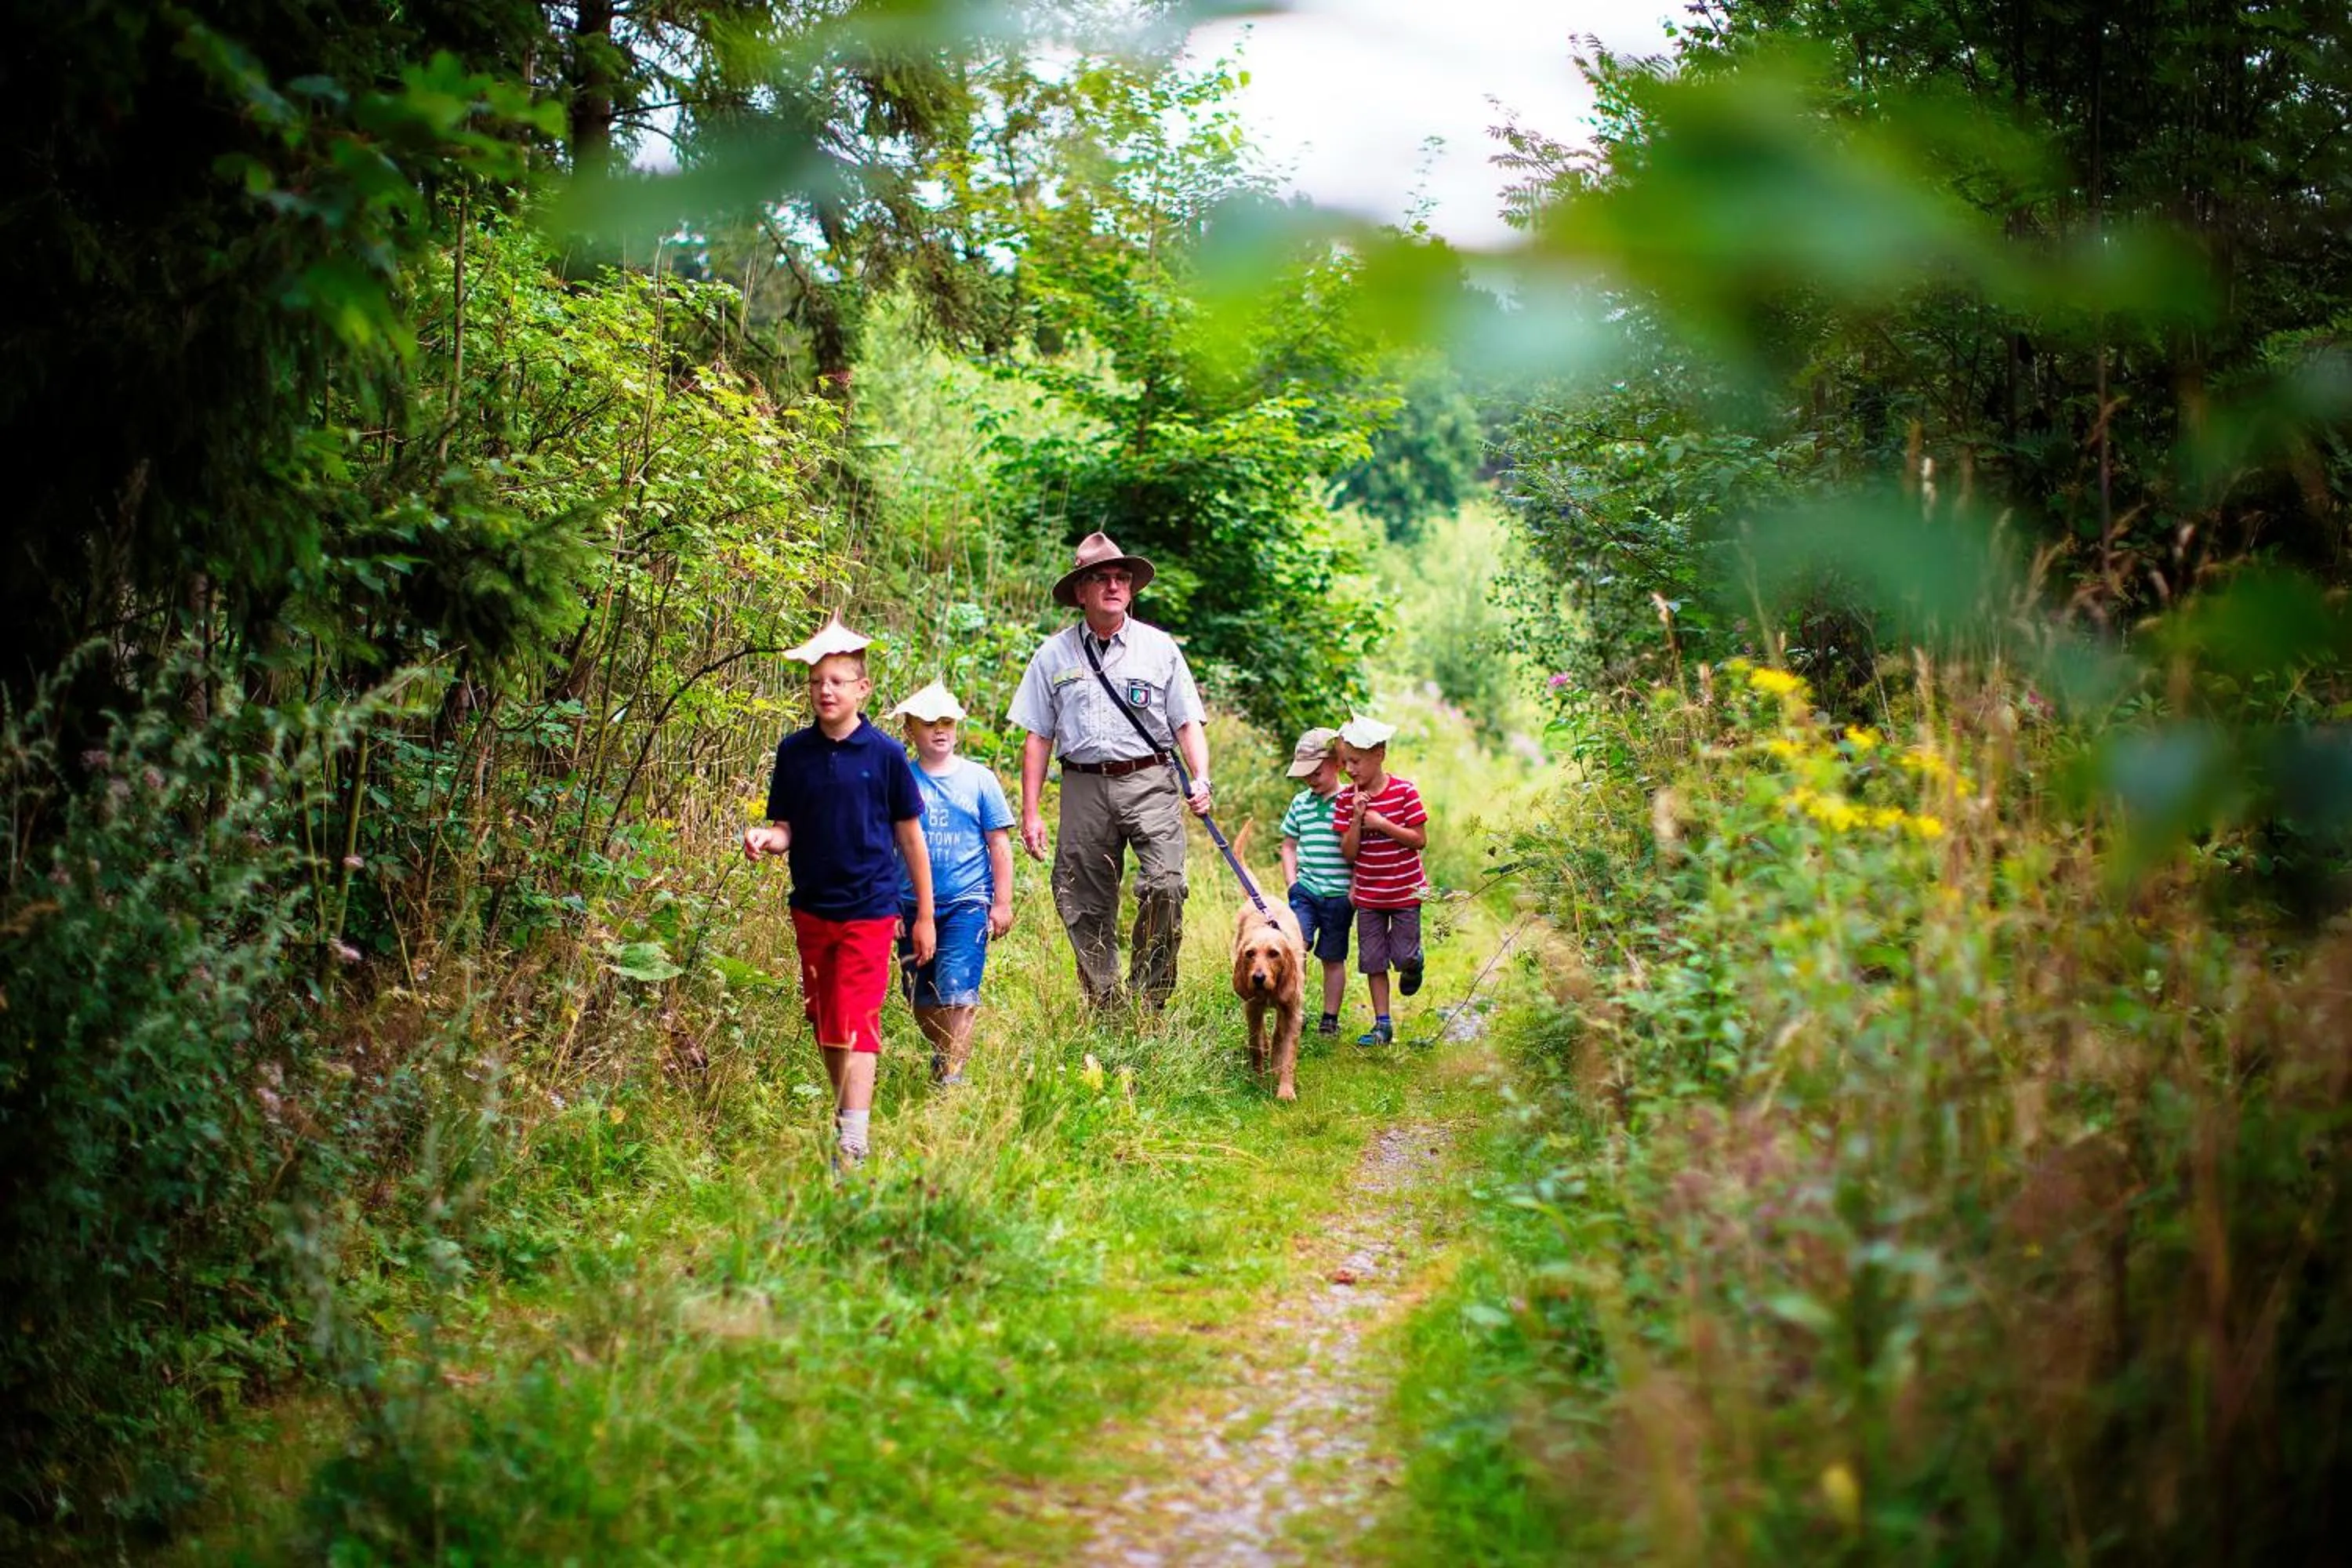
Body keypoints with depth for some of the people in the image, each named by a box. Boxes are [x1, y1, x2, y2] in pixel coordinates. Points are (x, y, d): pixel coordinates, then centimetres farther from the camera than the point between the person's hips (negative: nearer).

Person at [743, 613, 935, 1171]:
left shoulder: (885, 754, -5)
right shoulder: (794, 751, 2)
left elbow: (910, 835, 1)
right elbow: (786, 829, 6)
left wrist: (925, 916, 4)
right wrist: (765, 839, -20)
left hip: (869, 908, -4)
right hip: (811, 908, 4)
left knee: (856, 1023, -12)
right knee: (822, 1022, 14)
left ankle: (853, 1141, -16)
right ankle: (843, 1110, 31)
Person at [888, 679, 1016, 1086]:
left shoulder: (978, 779, 2)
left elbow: (999, 844, 5)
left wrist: (1003, 902, 2)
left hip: (967, 902, -2)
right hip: (912, 904, 2)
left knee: (958, 990, -15)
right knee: (921, 999, 12)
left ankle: (953, 1073, -13)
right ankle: (943, 1051, 35)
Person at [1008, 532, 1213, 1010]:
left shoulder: (1160, 648, 10)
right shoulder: (1054, 654, 10)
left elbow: (1188, 723, 9)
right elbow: (1037, 737, 10)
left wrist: (1201, 779, -8)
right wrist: (1030, 812, 4)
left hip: (1149, 782, -1)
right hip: (1084, 788, 1)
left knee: (1165, 884, -20)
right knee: (1084, 907, 2)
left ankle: (1149, 998, -6)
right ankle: (1104, 1006, 14)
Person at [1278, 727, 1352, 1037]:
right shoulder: (1300, 803, 9)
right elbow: (1289, 846, 19)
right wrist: (1292, 883, 8)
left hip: (1339, 895, -3)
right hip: (1305, 890, 3)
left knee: (1333, 959, 6)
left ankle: (1330, 1018, 17)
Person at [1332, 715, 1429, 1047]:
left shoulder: (1404, 792, -12)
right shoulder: (1346, 799, -4)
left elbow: (1420, 841, -12)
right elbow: (1349, 852, -6)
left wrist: (1382, 823, -22)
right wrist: (1357, 817, -21)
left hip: (1404, 892, -3)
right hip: (1368, 894, 3)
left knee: (1403, 957, -1)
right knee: (1373, 961, 6)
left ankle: (1414, 960, 35)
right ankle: (1382, 1025, 14)